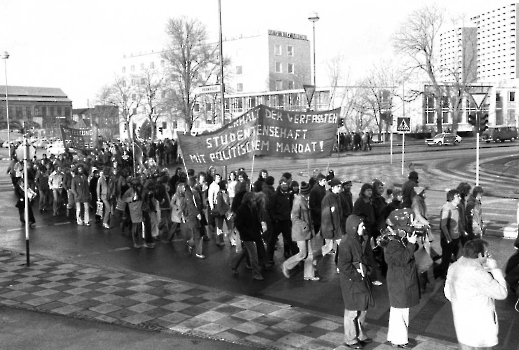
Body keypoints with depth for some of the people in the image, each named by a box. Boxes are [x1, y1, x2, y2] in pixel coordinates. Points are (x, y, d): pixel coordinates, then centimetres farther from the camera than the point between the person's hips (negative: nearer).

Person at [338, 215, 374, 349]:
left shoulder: (358, 240, 4)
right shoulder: (346, 243, -22)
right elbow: (344, 266, -23)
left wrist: (366, 269, 3)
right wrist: (358, 276, -17)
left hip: (361, 279, 8)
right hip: (351, 281, -8)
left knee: (363, 309, 17)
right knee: (352, 311, 5)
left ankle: (360, 335, 34)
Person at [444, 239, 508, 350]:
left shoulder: (454, 267, -2)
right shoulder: (478, 274, -28)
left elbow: (448, 292, 9)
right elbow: (502, 293, -19)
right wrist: (495, 269, -13)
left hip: (461, 319, 8)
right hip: (478, 324, -8)